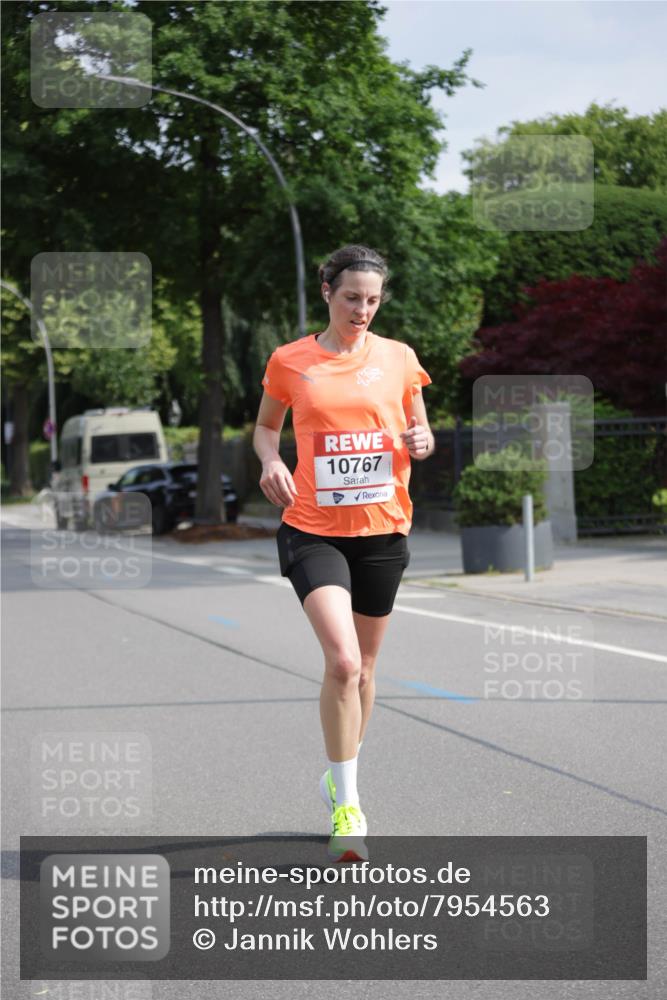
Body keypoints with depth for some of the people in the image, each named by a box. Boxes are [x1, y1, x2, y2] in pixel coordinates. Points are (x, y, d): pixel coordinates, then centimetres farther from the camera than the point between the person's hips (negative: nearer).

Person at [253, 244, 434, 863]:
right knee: (342, 660, -19)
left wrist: (420, 442, -10)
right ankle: (347, 804, -11)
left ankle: (340, 772, 37)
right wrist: (270, 461, -6)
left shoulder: (398, 359, 4)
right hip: (313, 530, -3)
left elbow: (420, 434, 13)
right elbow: (265, 425, 14)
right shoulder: (289, 361, 1)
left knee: (363, 665, 13)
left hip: (382, 530, 3)